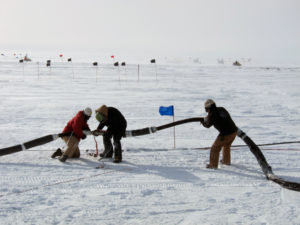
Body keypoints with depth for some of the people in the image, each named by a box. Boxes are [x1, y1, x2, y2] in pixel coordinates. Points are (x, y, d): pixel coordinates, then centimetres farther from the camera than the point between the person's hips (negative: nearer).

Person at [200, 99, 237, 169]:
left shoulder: (211, 115, -10)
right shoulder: (222, 109, 7)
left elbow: (207, 125, 9)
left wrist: (203, 122, 31)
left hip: (225, 134, -7)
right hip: (234, 131, 7)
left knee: (215, 148, 11)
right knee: (226, 146, 32)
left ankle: (213, 165, 17)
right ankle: (226, 161, 47)